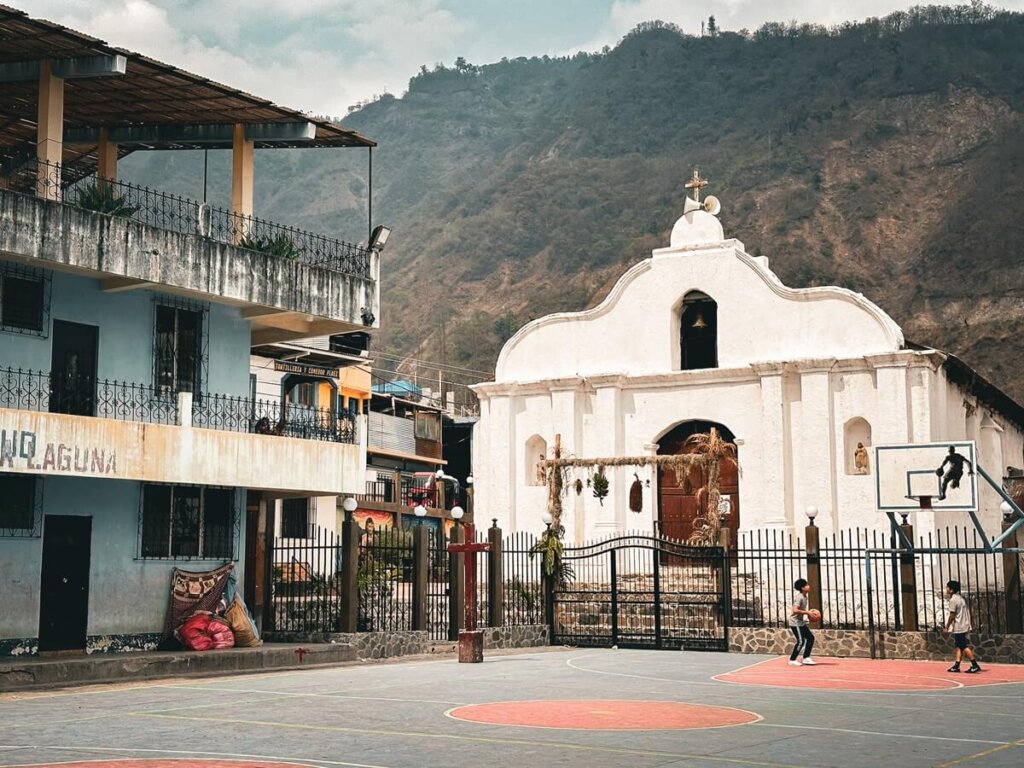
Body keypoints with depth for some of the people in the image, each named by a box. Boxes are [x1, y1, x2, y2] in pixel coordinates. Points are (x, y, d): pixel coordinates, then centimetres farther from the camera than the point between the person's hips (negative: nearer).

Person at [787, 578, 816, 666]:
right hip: (795, 622, -10)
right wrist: (807, 612, -24)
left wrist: (808, 613, 7)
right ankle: (792, 660, 0)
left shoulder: (804, 597, 9)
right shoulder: (799, 597, -20)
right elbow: (795, 610, -29)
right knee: (801, 641, -11)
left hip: (801, 622, 10)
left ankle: (806, 658, 14)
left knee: (810, 637, 8)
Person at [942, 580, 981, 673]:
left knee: (964, 647, -6)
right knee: (959, 646, 10)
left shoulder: (953, 600, -14)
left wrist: (946, 627, -9)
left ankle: (975, 665, -7)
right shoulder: (961, 598, 13)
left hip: (959, 627, -9)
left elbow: (952, 615, -16)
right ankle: (956, 665, 10)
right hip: (964, 626, 9)